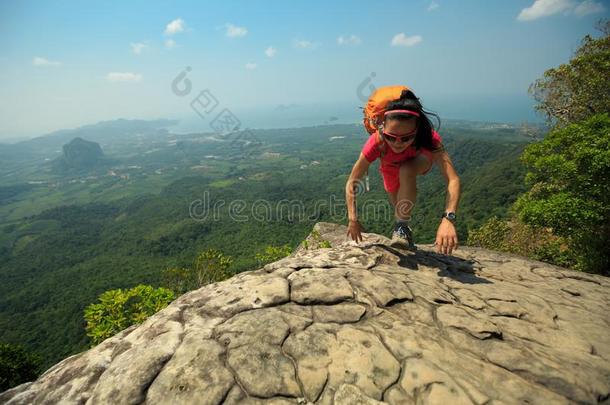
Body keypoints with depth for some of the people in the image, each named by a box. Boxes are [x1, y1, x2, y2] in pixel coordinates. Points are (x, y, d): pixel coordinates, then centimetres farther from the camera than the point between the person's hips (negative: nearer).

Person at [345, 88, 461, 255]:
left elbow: (453, 180, -49)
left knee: (406, 170, -36)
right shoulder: (377, 142, -41)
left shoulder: (429, 137, -41)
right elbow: (351, 183, -34)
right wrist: (353, 219, -41)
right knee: (400, 209, 12)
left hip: (419, 163, -1)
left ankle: (402, 226, -22)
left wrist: (448, 218, -63)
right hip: (391, 169, 2)